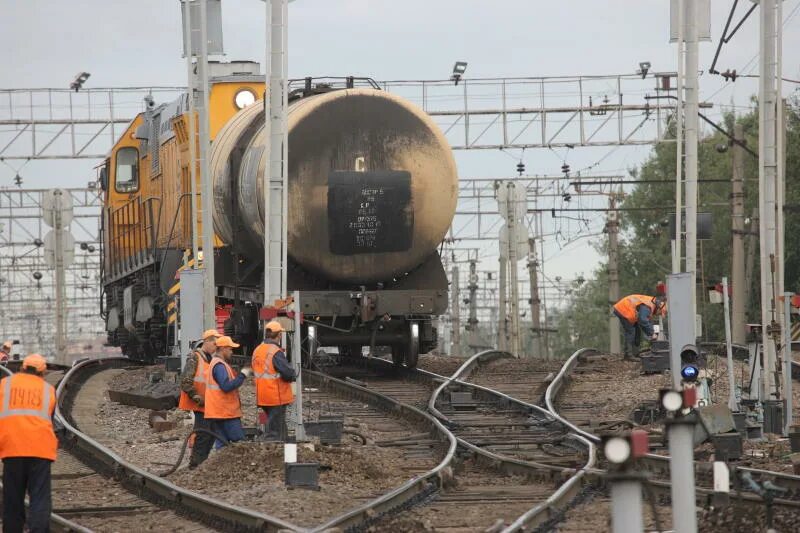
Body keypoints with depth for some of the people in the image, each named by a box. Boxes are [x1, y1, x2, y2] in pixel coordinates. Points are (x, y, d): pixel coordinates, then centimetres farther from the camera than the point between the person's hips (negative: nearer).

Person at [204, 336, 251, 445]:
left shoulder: (215, 363, 19)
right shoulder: (220, 365, -14)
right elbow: (227, 386, -24)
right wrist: (242, 375, -17)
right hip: (226, 412, -10)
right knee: (239, 441, -10)